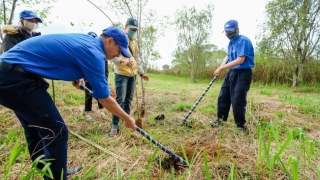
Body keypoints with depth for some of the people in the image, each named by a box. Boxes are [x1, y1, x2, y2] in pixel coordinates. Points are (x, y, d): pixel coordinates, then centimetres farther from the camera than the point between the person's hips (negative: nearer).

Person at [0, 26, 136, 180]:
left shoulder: (85, 40, 11)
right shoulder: (92, 52, -16)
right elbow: (104, 99, -13)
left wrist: (76, 76, 13)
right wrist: (127, 118, 1)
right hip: (17, 77, -10)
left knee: (36, 131, 19)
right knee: (56, 132, -6)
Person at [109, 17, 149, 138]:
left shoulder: (133, 43, 20)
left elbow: (137, 59, 23)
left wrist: (141, 73, 17)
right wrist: (122, 60, -34)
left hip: (132, 75, 7)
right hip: (121, 74, -7)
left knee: (128, 99, 11)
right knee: (120, 99, -12)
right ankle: (114, 125, -2)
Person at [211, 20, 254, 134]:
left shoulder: (243, 40, -14)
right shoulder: (231, 42, 13)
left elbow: (240, 60, -23)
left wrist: (222, 68, -24)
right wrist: (222, 65, 1)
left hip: (243, 73, -9)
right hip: (231, 72, 9)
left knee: (237, 101, -7)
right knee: (223, 96, 11)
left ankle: (241, 125, 11)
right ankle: (220, 119, 25)